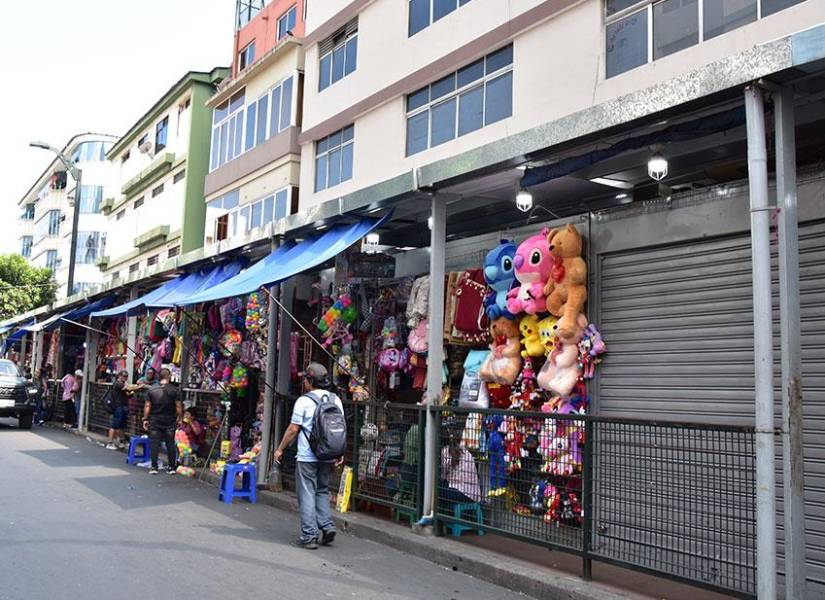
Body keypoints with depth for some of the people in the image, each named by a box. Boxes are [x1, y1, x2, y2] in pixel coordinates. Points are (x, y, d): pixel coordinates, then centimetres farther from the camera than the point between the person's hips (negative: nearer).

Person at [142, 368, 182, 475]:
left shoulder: (152, 390, 0)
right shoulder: (174, 390, -7)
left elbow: (147, 406, 0)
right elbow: (178, 406, -8)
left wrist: (145, 419, 6)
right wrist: (179, 418, 2)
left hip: (155, 421, 1)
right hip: (170, 422, -1)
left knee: (154, 443, 6)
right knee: (170, 444, 7)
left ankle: (154, 467, 6)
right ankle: (172, 467, 10)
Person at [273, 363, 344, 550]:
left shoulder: (304, 401, -10)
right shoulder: (336, 400, 6)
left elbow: (293, 429, -8)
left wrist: (280, 449, 3)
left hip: (306, 457, -5)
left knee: (307, 495, 2)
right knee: (322, 492, 19)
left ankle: (309, 536, 3)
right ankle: (327, 526, 7)